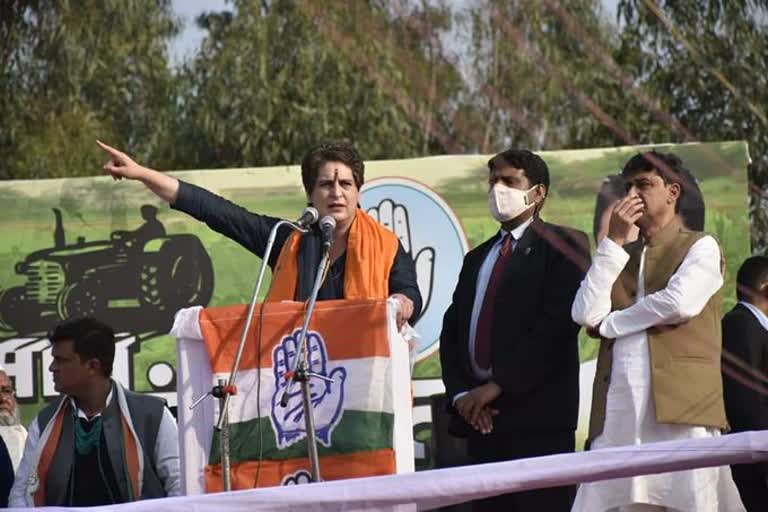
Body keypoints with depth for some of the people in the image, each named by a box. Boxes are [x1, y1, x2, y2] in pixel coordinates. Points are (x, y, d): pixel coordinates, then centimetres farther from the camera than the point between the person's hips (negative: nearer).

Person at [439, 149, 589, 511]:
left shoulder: (562, 246, 1)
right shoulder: (477, 259, 25)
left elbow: (558, 323, -11)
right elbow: (452, 329, 18)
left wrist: (499, 385, -14)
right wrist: (460, 394, -1)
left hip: (537, 412, -7)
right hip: (482, 417, 7)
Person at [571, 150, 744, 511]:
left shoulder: (700, 247, 8)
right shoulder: (621, 256, 25)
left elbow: (680, 303, -12)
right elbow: (585, 313, 8)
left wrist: (610, 323, 0)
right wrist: (614, 241, 6)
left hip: (681, 405, -5)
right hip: (618, 409, 5)